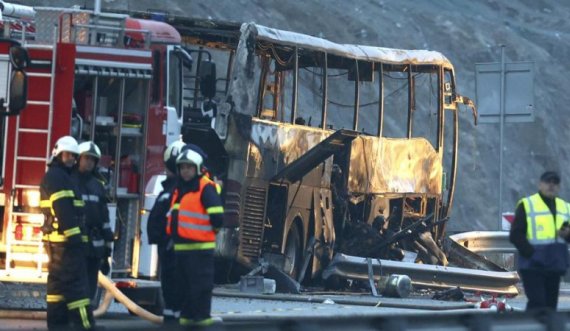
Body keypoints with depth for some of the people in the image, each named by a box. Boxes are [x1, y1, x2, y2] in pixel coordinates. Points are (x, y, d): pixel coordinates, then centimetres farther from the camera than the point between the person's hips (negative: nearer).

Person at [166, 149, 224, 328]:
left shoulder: (205, 188, -10)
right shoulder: (179, 189, 18)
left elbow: (216, 216, -15)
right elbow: (173, 215, 29)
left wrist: (208, 230, -2)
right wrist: (173, 233, 21)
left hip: (200, 246, -9)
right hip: (181, 245, 9)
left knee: (201, 283, -6)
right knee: (186, 283, 14)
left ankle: (202, 315, -3)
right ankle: (187, 314, 20)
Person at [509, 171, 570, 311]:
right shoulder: (527, 205, -2)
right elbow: (515, 235, -7)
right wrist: (531, 253, -16)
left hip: (555, 265, 6)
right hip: (533, 265, -6)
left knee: (551, 305, 8)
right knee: (537, 304, -13)